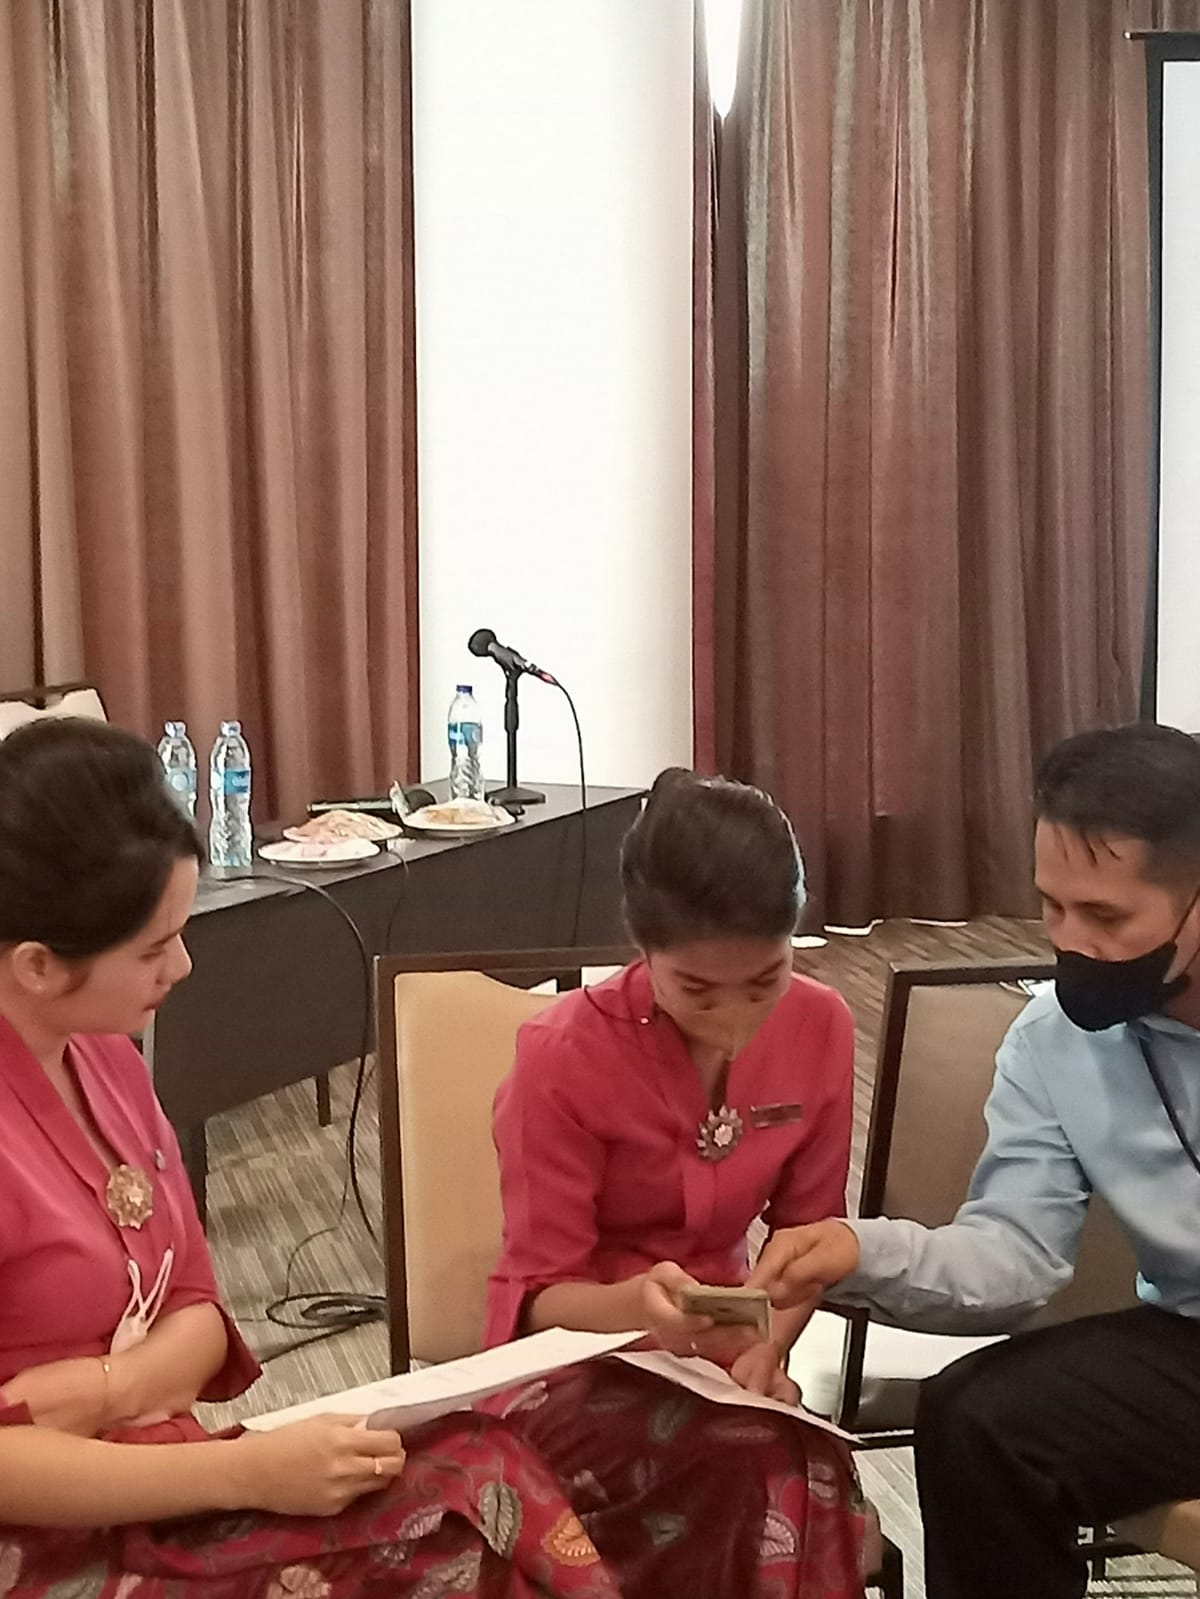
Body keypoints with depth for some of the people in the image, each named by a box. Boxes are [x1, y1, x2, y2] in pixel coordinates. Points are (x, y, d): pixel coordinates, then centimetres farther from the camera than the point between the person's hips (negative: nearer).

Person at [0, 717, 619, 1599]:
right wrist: (247, 1471, -22)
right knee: (469, 1519, -22)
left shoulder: (106, 1056, 7)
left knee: (479, 1477, -16)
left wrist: (99, 1393, -11)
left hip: (157, 1493, 7)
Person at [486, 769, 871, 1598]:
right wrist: (630, 1305, -36)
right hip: (582, 1361, -4)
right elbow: (539, 1292, -14)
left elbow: (807, 1231, 4)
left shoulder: (820, 1027, -7)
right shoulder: (565, 1056, -19)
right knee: (786, 1481, -32)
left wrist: (765, 1349, -15)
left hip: (717, 1348, 4)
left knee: (797, 1487, -30)